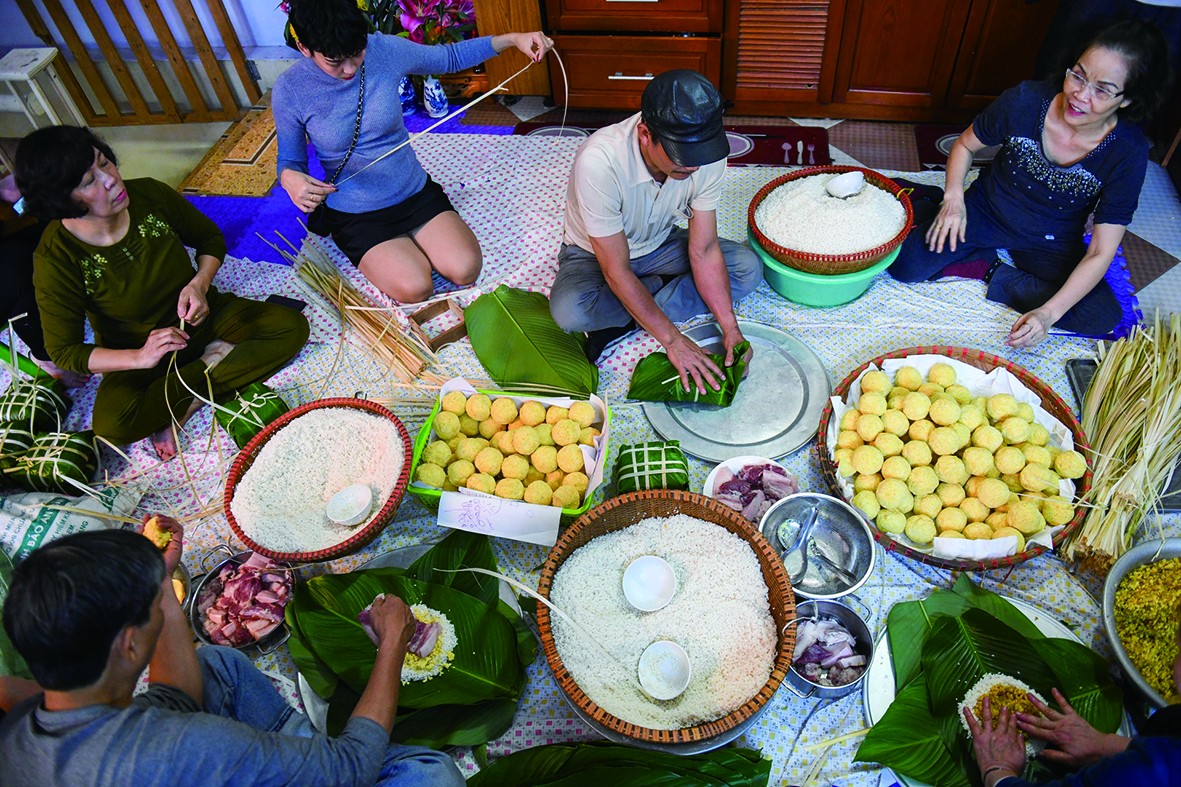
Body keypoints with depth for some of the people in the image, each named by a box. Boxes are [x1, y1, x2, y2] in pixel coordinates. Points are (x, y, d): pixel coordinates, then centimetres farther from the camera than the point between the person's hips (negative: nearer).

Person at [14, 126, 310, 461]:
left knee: (292, 327, -19)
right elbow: (62, 350, -15)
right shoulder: (55, 258, -22)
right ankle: (218, 360, -15)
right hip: (136, 352, -3)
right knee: (112, 425, -33)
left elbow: (210, 238, 2)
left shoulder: (148, 194, -16)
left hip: (200, 316, 4)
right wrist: (139, 358, -31)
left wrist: (199, 284, -18)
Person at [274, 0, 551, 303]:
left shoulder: (385, 49, -12)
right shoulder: (290, 90, -16)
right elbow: (289, 160, -4)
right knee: (414, 289, -22)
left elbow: (450, 57, 4)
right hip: (355, 215, -2)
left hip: (415, 190, 3)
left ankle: (409, 242, 15)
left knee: (465, 270, -16)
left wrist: (512, 38, -8)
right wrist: (290, 178, -30)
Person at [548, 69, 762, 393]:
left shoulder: (706, 155, -23)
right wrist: (672, 340, -31)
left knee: (748, 267, -15)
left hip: (658, 245, 5)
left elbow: (704, 251, -15)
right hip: (595, 253, -4)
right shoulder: (599, 161, -37)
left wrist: (730, 328, -24)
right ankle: (661, 287, -6)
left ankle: (621, 323, -16)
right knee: (569, 311, -36)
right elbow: (617, 272, -31)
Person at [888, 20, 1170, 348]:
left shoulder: (1128, 154, -21)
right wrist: (953, 200, -19)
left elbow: (1101, 253, -20)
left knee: (1103, 318, -22)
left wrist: (1049, 313, -31)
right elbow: (965, 144, -1)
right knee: (906, 265, -24)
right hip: (985, 214, -1)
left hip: (1050, 245, 1)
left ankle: (993, 272, -11)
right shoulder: (1027, 101, -21)